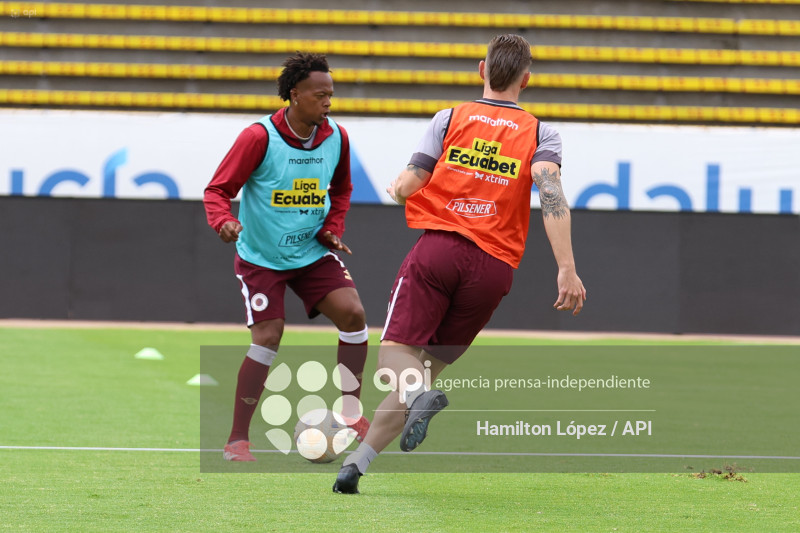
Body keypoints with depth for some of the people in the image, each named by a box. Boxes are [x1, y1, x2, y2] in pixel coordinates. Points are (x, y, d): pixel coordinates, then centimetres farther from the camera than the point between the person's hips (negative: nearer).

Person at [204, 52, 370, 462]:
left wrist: (332, 228, 2)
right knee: (268, 337, -15)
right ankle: (237, 440, -4)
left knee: (353, 313, -13)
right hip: (261, 256, -5)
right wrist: (224, 221, -34)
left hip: (312, 252, 5)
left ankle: (351, 413, 4)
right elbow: (217, 190, -14)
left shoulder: (336, 138, -2)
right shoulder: (259, 138, -18)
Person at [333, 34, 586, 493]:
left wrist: (396, 189, 29)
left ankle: (419, 397, -43)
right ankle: (358, 462, 0)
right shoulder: (540, 133, 10)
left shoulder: (451, 118, 10)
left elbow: (409, 185, 3)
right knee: (427, 366, 9)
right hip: (495, 265, 2)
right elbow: (552, 194, -8)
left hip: (439, 246, -2)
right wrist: (567, 269, -15)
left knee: (396, 352, -7)